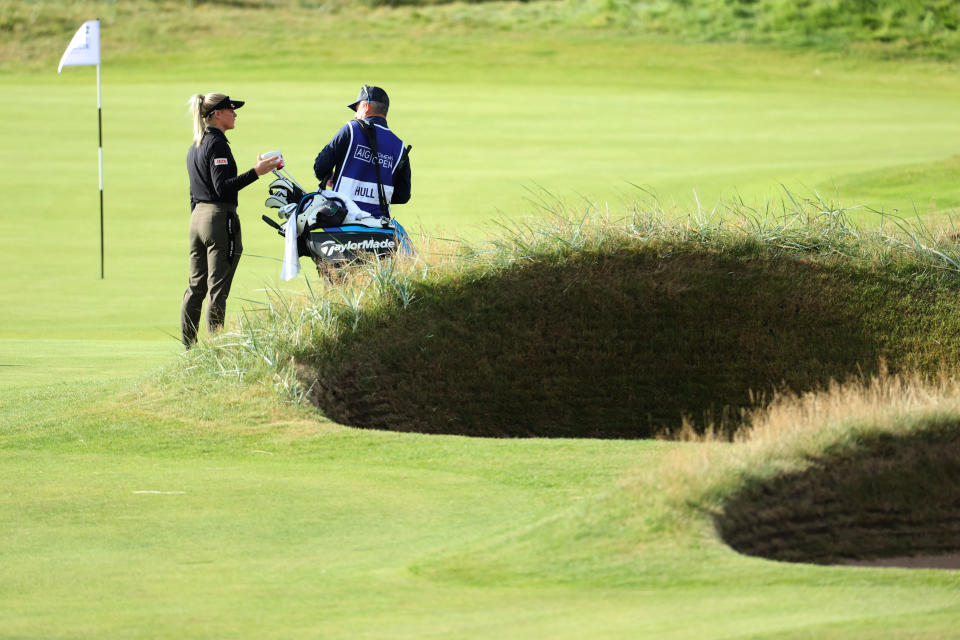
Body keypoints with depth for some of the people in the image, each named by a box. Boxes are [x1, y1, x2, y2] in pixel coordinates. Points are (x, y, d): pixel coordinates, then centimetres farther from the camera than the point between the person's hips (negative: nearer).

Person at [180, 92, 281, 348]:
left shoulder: (195, 146, 16)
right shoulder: (217, 144, -12)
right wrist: (256, 172, -23)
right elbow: (222, 187, -20)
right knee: (217, 288, -7)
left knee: (196, 286, 11)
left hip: (198, 216, 9)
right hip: (220, 217, -9)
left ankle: (188, 347, 13)